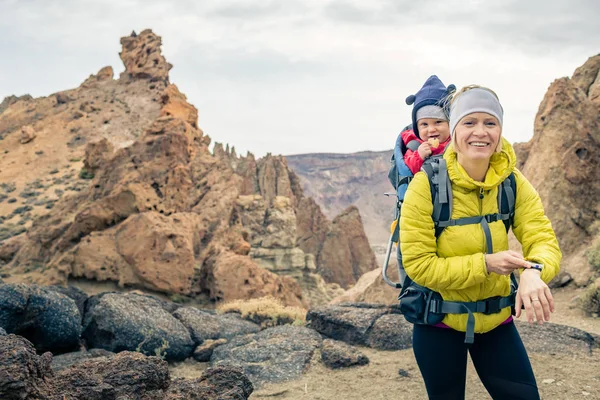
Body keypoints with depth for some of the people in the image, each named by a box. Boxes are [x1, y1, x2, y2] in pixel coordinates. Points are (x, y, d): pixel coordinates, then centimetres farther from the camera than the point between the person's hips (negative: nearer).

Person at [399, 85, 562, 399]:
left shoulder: (513, 183, -9)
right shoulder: (426, 185, -20)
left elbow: (543, 239, -16)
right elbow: (418, 265, -21)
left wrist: (534, 270, -38)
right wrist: (484, 264, -29)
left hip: (496, 318, 3)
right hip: (439, 321, -3)